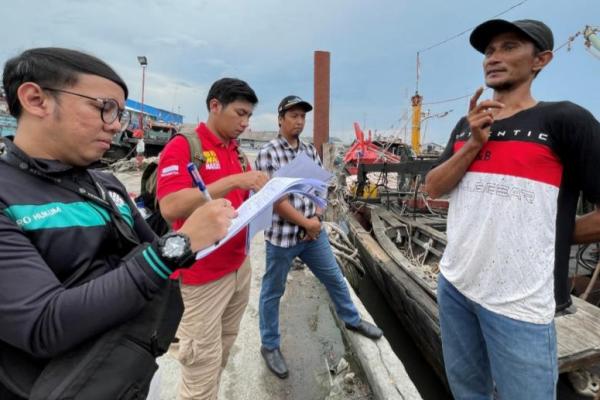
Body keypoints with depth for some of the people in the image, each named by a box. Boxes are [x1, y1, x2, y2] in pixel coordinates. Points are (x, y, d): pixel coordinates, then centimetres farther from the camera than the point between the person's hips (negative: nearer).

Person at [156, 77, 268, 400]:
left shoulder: (238, 152, 10)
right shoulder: (182, 147, -13)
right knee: (203, 362, 8)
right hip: (203, 275, -7)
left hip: (240, 266, 8)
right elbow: (170, 208, -26)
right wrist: (232, 181, -29)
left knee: (223, 350, 23)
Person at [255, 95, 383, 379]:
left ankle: (352, 319, 45)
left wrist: (316, 218, -6)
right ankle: (270, 346, 33)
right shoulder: (267, 153, -12)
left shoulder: (311, 151, 7)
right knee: (272, 292, 11)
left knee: (335, 278, 20)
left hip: (313, 232, 6)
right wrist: (306, 222, -15)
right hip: (282, 235, -6)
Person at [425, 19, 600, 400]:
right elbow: (433, 188, 0)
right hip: (453, 283, 5)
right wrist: (474, 143, -11)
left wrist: (555, 235, -1)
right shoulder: (466, 126, 8)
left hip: (520, 302, -5)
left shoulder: (565, 120, -8)